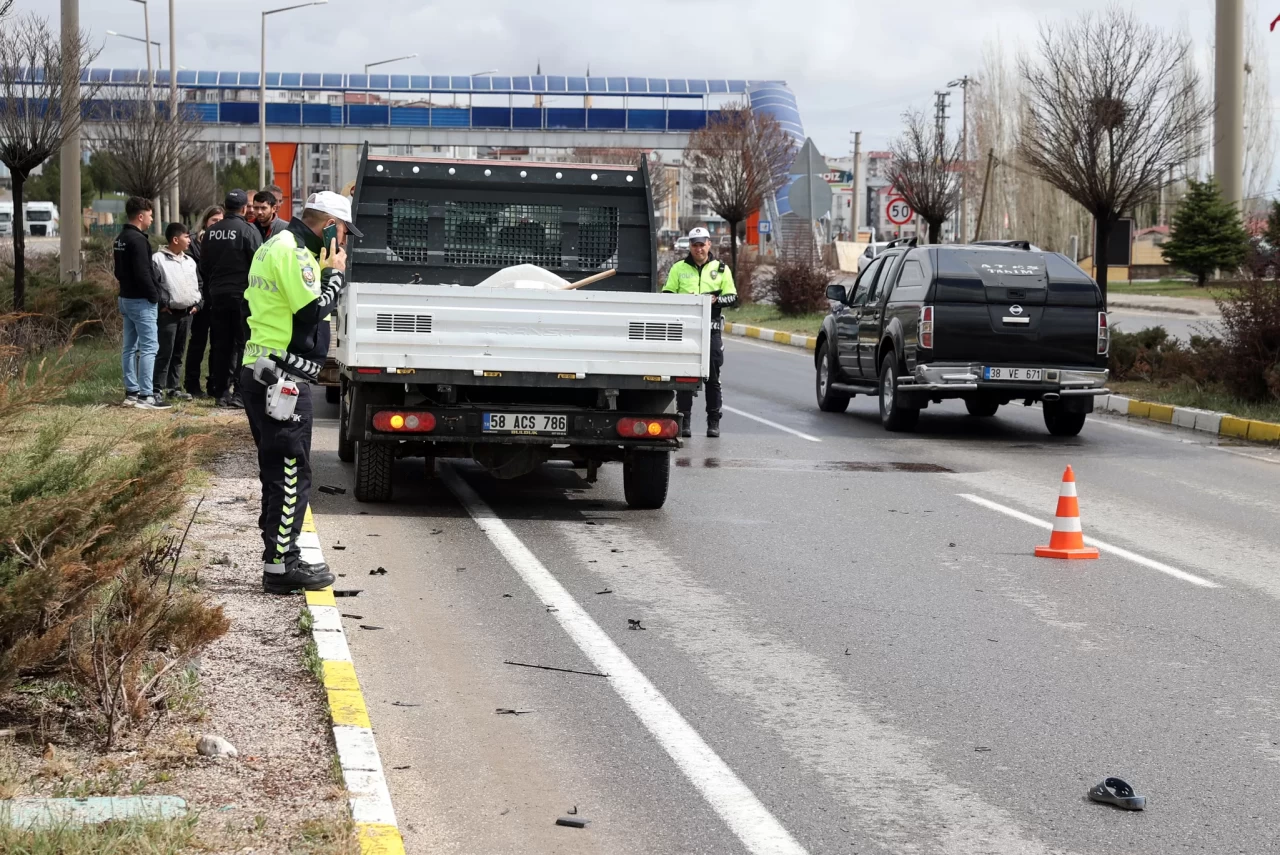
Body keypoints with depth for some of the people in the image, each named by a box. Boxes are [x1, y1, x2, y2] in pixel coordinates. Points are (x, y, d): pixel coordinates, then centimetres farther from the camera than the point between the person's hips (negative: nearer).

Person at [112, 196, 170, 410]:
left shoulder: (120, 239, 13)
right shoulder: (138, 240, -18)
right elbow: (143, 273, -22)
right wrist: (154, 295, -14)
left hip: (126, 297, 10)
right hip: (141, 301, -10)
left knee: (130, 347, 13)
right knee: (149, 347, -9)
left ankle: (131, 393, 17)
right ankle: (145, 396, -12)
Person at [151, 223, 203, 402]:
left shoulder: (190, 261, 15)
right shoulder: (158, 259, -9)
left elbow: (198, 283, 24)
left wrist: (197, 303, 12)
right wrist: (162, 303, -16)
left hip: (187, 313, 7)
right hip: (168, 313, -7)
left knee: (178, 353, 12)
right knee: (164, 352, -9)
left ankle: (173, 388, 18)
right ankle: (158, 389, -7)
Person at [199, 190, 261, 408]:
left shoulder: (211, 232, 6)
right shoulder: (248, 230, -11)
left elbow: (203, 267, 12)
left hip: (217, 294, 5)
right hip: (242, 295, -5)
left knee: (219, 345, 10)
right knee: (243, 345, -1)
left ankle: (220, 392, 11)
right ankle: (239, 392, -7)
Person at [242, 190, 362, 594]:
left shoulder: (277, 246, 19)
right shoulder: (293, 253, -15)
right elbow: (314, 312, -19)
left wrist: (324, 271, 11)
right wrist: (336, 273, -5)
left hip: (261, 374, 11)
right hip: (283, 379, -11)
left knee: (278, 472, 16)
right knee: (291, 474, -6)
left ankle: (281, 556, 23)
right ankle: (280, 565, -4)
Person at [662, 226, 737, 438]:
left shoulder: (721, 269, 11)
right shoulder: (679, 268, 11)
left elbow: (732, 297, 9)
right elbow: (667, 294, 9)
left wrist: (716, 300, -11)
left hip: (711, 330, 0)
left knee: (712, 378, 1)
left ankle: (714, 422, 7)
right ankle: (684, 420, 4)